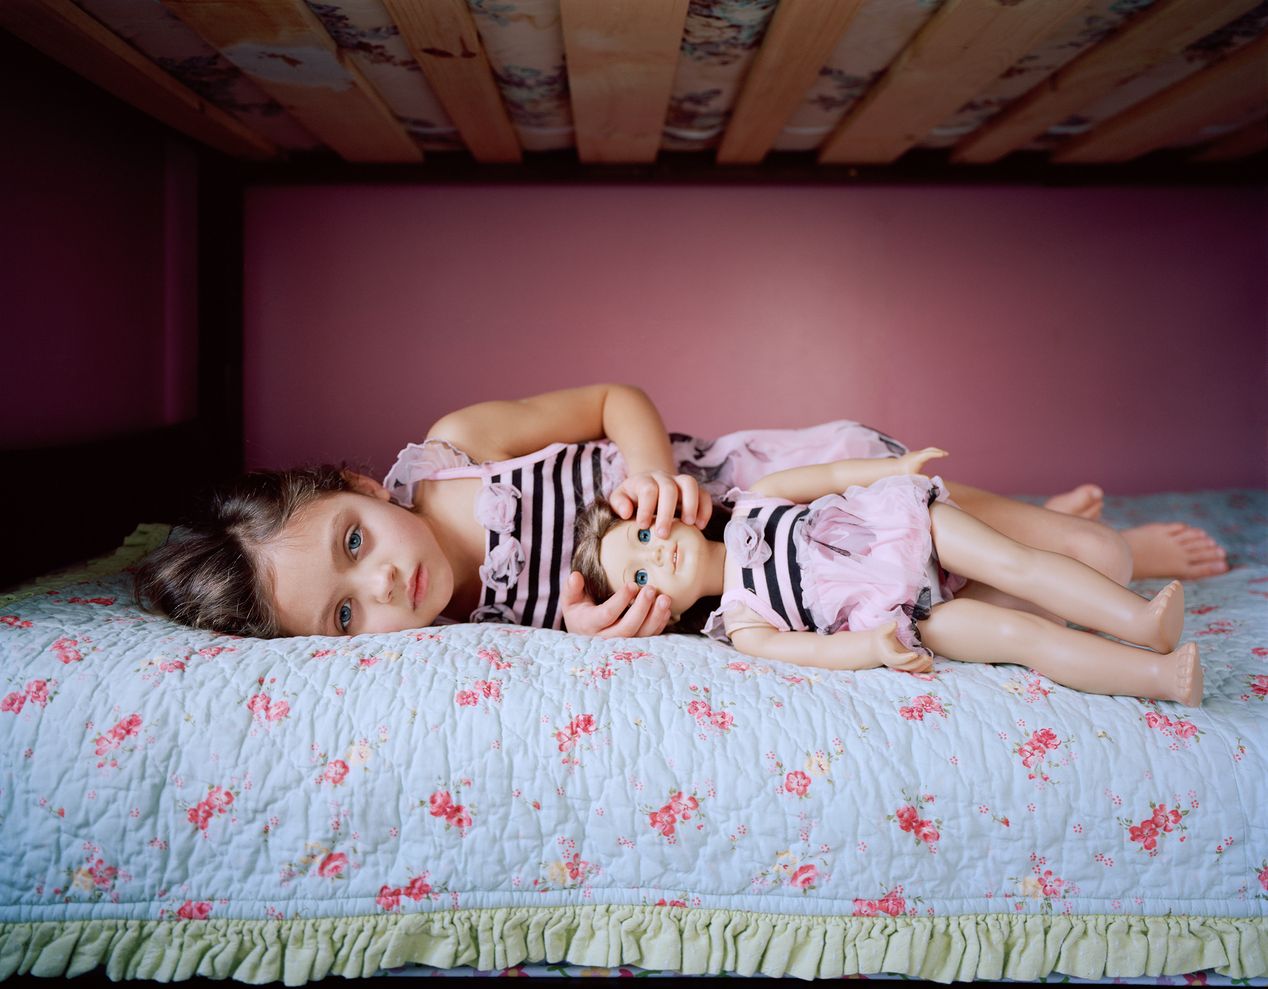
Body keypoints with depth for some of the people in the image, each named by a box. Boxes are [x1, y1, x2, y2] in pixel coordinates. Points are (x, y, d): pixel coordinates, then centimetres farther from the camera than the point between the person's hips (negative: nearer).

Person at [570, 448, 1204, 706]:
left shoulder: (749, 508, 5)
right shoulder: (740, 625, -3)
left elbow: (826, 476, 9)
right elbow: (806, 650, -12)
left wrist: (895, 466, 1)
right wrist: (872, 647, -27)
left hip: (902, 530, 3)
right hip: (896, 615, -3)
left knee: (1015, 563, -19)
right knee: (1020, 636, -18)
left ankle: (1142, 621, -17)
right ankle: (1159, 676, -21)